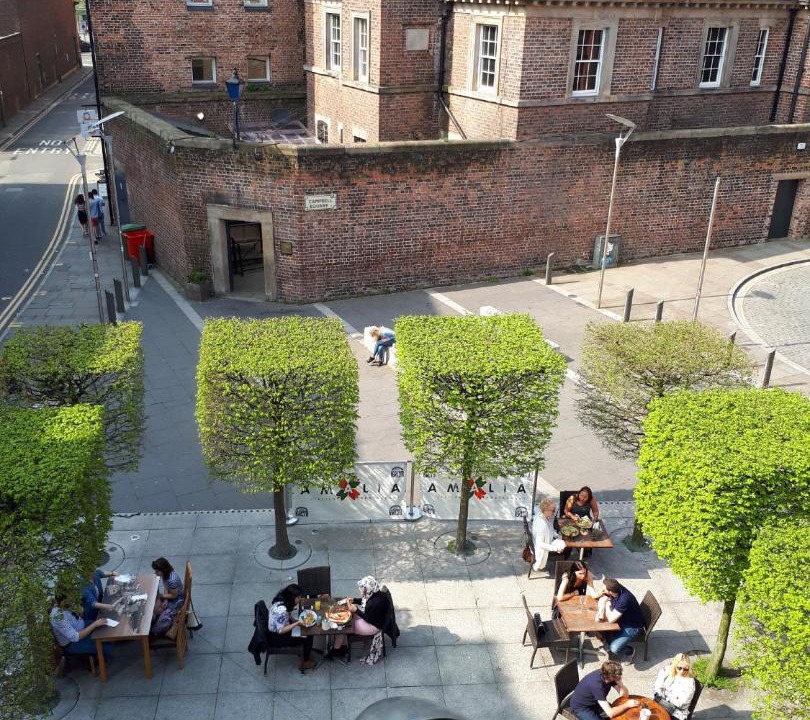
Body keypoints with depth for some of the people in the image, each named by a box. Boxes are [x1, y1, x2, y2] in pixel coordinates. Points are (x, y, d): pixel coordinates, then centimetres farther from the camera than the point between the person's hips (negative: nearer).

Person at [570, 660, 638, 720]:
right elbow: (610, 713, -36)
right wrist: (627, 705, -25)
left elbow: (625, 695, -7)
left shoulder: (605, 674, -15)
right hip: (581, 707, -8)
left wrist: (619, 683, -26)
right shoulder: (597, 685, -37)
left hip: (594, 702, 8)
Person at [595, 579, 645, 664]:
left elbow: (610, 619, -33)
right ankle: (610, 644, 21)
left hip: (633, 627, -8)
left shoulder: (624, 599, -38)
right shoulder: (616, 587, -17)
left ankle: (629, 652, 10)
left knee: (615, 648, -22)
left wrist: (607, 606, -18)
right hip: (622, 619, 8)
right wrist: (600, 612, -19)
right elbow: (602, 599, -1)